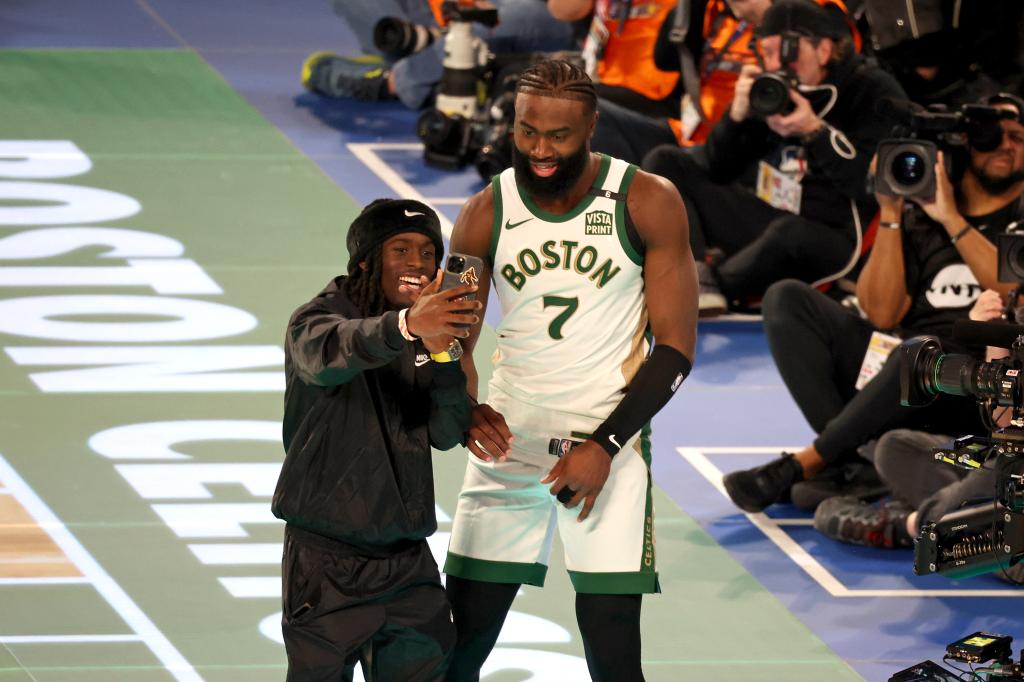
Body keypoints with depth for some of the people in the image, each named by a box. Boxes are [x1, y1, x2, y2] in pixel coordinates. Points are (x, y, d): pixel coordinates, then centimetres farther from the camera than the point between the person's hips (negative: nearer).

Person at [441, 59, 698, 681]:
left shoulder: (648, 204, -6)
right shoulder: (486, 215, 1)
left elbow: (676, 350, -5)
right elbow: (455, 341, 11)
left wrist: (605, 446, -14)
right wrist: (467, 411, -11)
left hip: (611, 442, -3)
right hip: (508, 439, 3)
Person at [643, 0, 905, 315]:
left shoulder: (876, 94, -4)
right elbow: (717, 171, 9)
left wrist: (814, 131, -20)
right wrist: (738, 115, -8)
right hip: (754, 216, 6)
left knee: (788, 233, -42)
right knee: (664, 162, -6)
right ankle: (698, 279, -27)